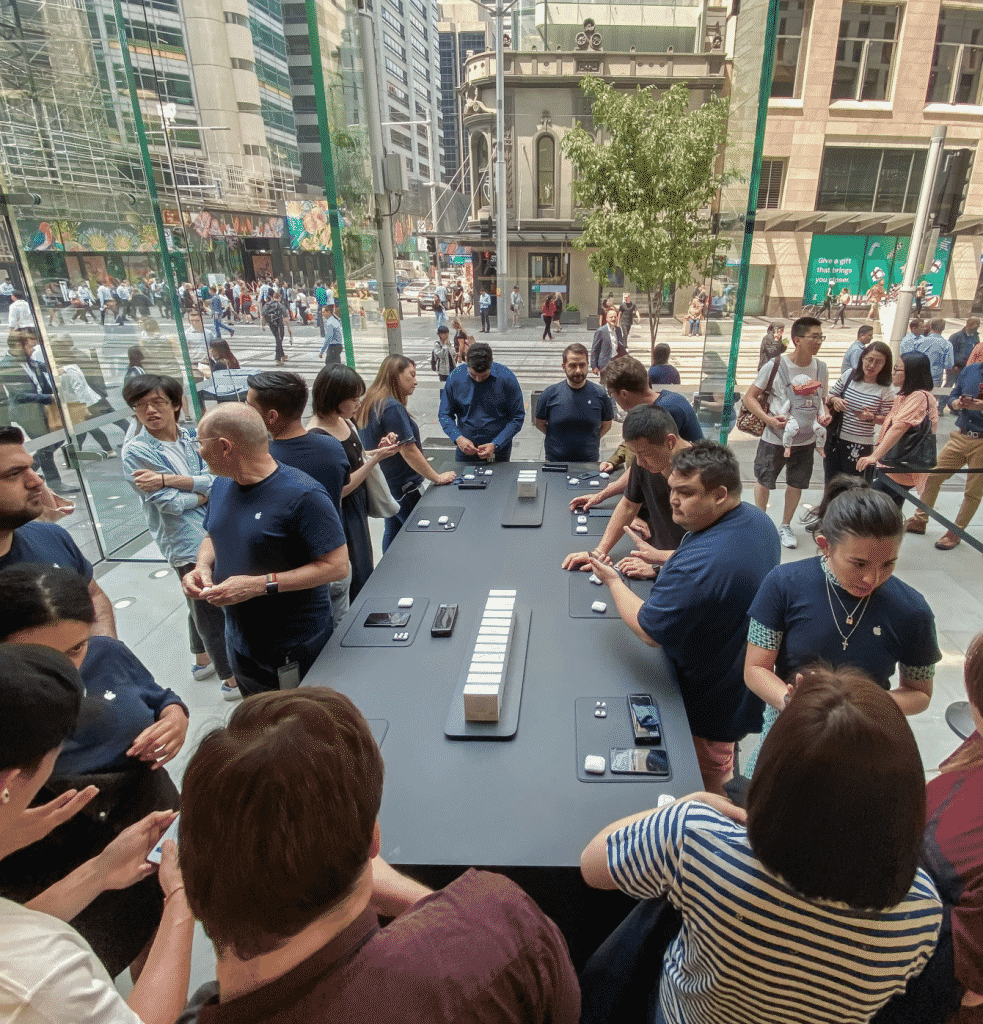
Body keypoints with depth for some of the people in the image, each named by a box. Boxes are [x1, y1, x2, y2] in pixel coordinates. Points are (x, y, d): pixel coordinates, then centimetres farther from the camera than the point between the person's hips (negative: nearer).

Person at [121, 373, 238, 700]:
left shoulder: (194, 437, 2)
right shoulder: (135, 451, -11)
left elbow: (220, 477, -13)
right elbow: (172, 503, -18)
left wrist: (167, 479, -20)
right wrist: (206, 491, -5)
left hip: (215, 532, 6)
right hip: (187, 542, -6)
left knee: (203, 605, 24)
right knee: (209, 609, 4)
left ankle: (203, 660, 47)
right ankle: (232, 680, 20)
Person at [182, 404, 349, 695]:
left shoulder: (302, 495, -24)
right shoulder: (221, 486, 1)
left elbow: (337, 565, -25)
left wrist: (260, 584, -28)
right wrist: (202, 566, -6)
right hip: (239, 642, 7)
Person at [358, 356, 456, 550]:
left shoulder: (371, 404, 7)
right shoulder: (393, 408, -22)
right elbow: (409, 451, -23)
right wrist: (437, 478, -16)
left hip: (382, 484, 10)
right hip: (402, 487, -10)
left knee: (393, 530, 20)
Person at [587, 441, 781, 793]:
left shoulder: (699, 564, -40)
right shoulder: (757, 520, -7)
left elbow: (649, 631, -30)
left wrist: (613, 581, -16)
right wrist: (663, 562, 5)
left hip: (711, 704, -9)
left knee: (706, 788, 18)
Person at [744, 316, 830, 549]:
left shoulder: (820, 367, -1)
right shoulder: (775, 366, -15)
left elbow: (822, 399, 14)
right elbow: (750, 397, -10)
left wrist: (823, 415, -8)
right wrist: (768, 419, -24)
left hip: (806, 439, 4)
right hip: (775, 438, -4)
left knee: (796, 484, 14)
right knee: (764, 481, 11)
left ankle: (785, 526, 35)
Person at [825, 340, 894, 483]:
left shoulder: (886, 390, -9)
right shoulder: (849, 375, 0)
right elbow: (830, 395, 12)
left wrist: (871, 417, -22)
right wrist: (834, 400, -10)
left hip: (860, 446, -3)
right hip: (835, 439, 3)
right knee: (831, 484, 16)